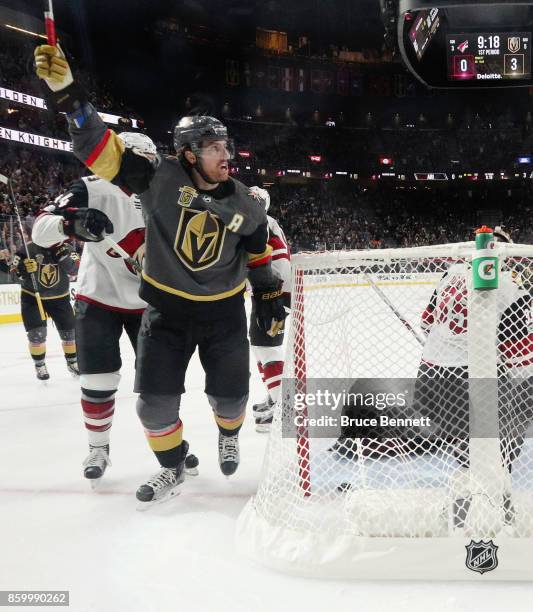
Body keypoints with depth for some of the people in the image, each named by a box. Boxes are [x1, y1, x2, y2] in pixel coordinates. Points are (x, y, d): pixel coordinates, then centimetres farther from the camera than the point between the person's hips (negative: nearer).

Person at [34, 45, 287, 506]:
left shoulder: (244, 205, -6)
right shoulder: (161, 178, -16)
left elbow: (258, 253, 9)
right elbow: (103, 150, -22)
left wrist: (270, 296, 9)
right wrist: (68, 94, -33)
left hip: (224, 310, 2)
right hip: (166, 308, -1)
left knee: (230, 393, 11)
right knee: (155, 401, -1)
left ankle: (229, 435, 47)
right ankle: (172, 468, 25)